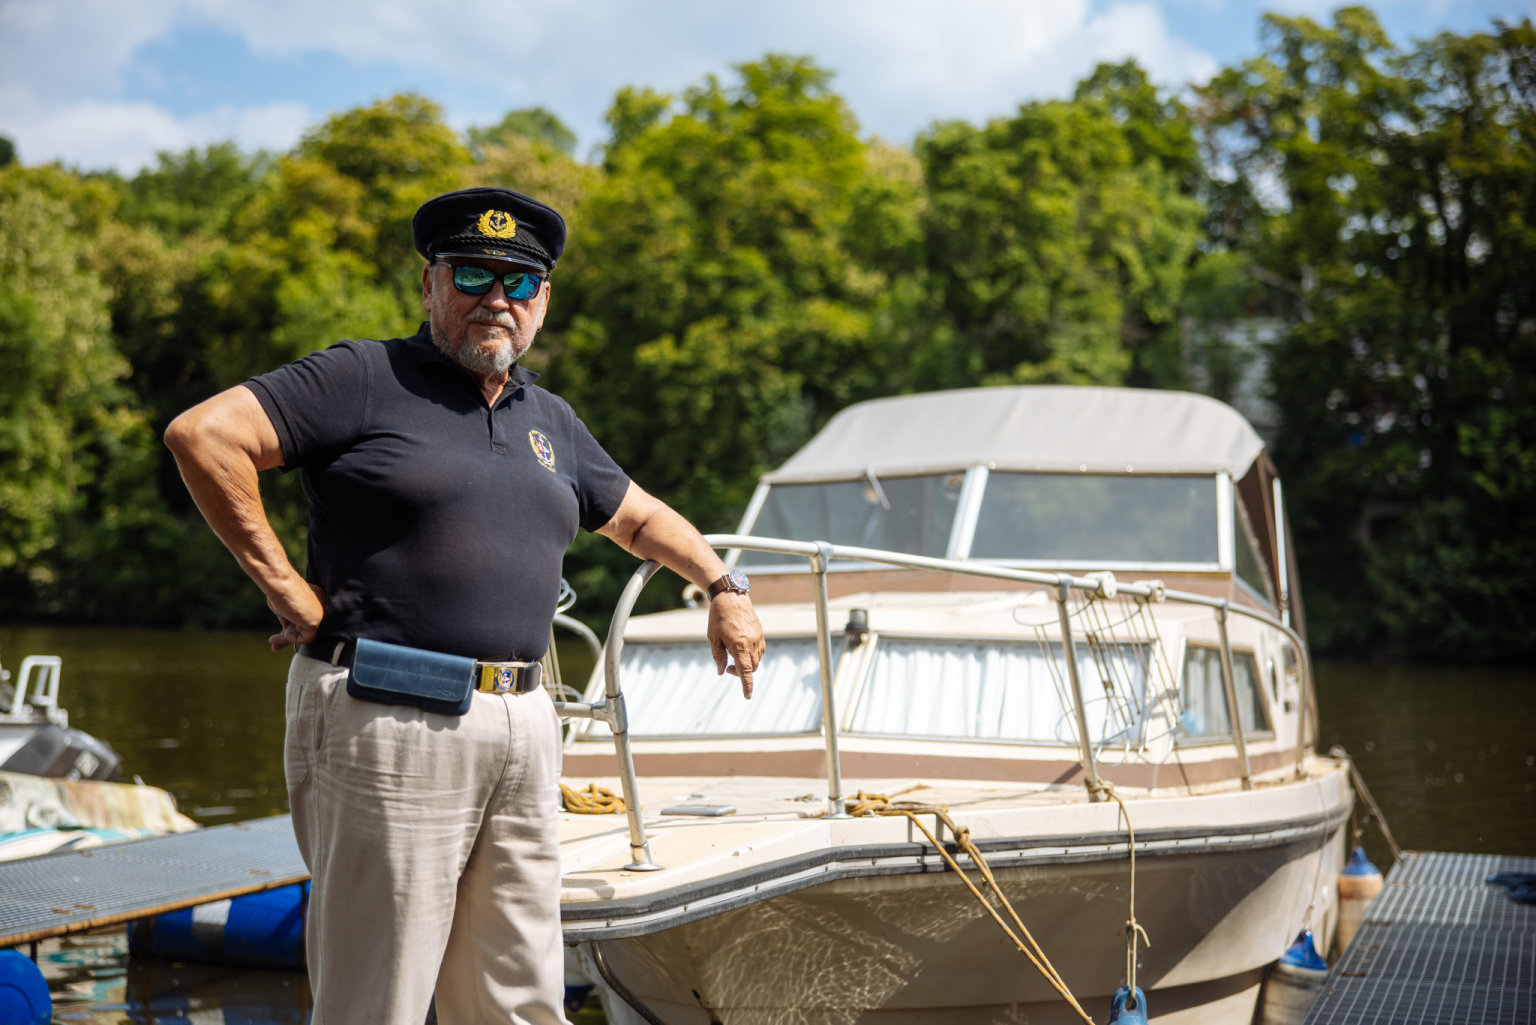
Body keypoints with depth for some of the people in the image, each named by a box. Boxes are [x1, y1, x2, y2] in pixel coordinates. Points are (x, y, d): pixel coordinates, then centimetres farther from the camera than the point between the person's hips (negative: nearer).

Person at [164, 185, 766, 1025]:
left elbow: (637, 516, 33)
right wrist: (282, 586, -11)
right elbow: (203, 435, -11)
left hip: (522, 730, 7)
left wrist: (724, 588, 25)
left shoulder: (550, 420, 19)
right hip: (389, 726, -7)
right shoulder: (365, 380, -2)